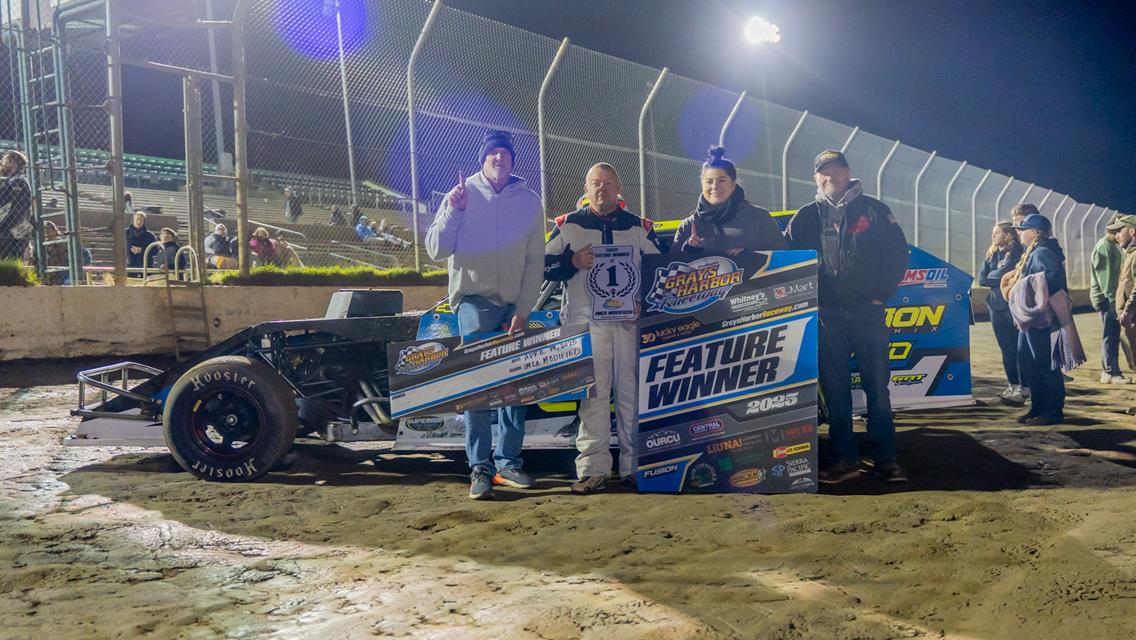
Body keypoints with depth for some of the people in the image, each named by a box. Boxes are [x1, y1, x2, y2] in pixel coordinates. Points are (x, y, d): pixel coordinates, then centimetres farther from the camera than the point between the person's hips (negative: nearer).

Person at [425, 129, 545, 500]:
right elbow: (436, 250, -4)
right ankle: (480, 468, -5)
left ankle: (508, 462, 17)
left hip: (514, 306, 3)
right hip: (475, 301, -3)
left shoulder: (529, 202, 5)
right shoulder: (463, 195, 1)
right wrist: (454, 212, -17)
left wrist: (522, 312, -4)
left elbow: (535, 264, 3)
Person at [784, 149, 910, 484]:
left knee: (877, 384, 2)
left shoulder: (873, 210, 5)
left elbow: (898, 252, 4)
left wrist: (882, 293, -2)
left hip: (868, 311, -1)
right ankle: (844, 458, 11)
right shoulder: (806, 217, 8)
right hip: (826, 314, 2)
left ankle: (886, 457, 9)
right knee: (834, 388, 4)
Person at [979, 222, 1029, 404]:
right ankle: (1013, 385, 15)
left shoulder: (1016, 252, -6)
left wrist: (990, 277, -1)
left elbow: (1003, 273, -17)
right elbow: (981, 278, 6)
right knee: (1006, 348, 9)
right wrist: (998, 279, -7)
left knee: (1018, 347, -6)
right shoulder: (992, 254, 15)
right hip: (996, 306, 7)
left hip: (1012, 305, -7)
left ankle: (1024, 388, -5)